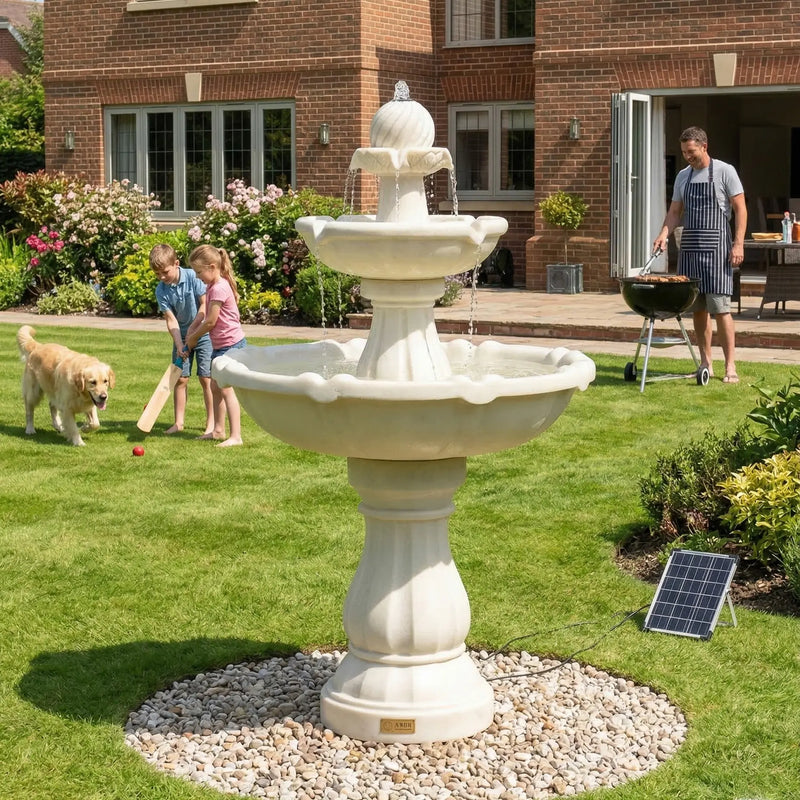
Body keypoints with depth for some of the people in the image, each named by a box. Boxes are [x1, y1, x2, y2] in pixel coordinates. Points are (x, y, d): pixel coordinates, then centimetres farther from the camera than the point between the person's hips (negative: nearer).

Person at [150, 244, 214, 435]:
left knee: (206, 378, -4)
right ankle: (179, 422, 14)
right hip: (181, 336, 3)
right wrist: (179, 345, -22)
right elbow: (171, 320, -12)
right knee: (181, 378, 4)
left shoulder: (193, 277, -17)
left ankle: (211, 423, 3)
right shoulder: (161, 291, -9)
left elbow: (205, 304, -14)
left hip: (203, 333, -3)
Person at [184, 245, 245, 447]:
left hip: (231, 343, -11)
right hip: (220, 345, 11)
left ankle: (236, 436, -13)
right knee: (216, 387, 16)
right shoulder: (212, 286, 12)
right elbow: (205, 313, 14)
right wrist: (192, 330, -1)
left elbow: (210, 321, -18)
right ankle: (219, 430, 26)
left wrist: (193, 337, -4)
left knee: (226, 388, -12)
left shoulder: (219, 288, -19)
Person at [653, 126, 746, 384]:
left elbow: (740, 209, -4)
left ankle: (730, 365, -5)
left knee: (719, 307, -10)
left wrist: (738, 244, -12)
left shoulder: (724, 171, -2)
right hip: (689, 248, 6)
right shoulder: (683, 176, 14)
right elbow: (675, 212, 16)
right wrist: (664, 234, -3)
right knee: (697, 308, 6)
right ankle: (706, 363, 13)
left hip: (716, 247, -5)